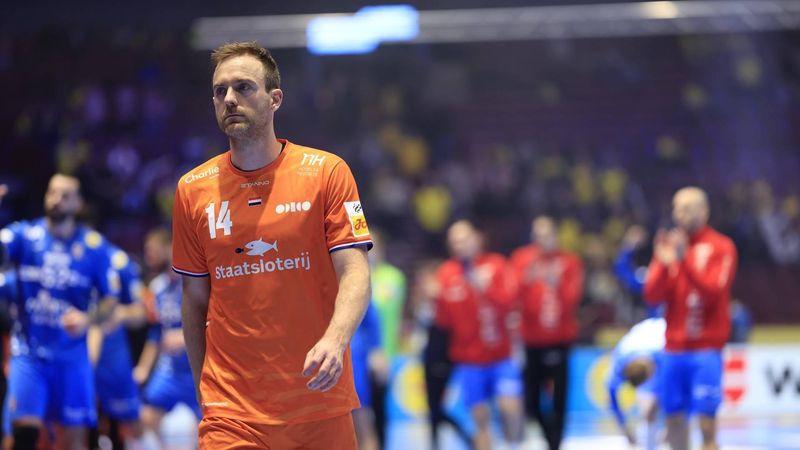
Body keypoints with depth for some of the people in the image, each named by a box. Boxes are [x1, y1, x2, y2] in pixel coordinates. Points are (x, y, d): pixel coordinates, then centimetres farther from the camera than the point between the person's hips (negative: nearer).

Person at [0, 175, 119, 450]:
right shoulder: (25, 235, -3)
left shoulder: (94, 246, 0)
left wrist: (88, 319, -16)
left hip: (72, 354, 2)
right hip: (29, 352, -1)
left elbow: (110, 300, 5)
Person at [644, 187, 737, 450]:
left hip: (706, 349, -5)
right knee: (674, 418, 8)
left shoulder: (721, 247, -2)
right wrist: (664, 264, -14)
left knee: (706, 422, -11)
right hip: (674, 349, 5)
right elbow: (653, 296, 3)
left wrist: (685, 260, -24)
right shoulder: (669, 245, 11)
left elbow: (713, 291, -15)